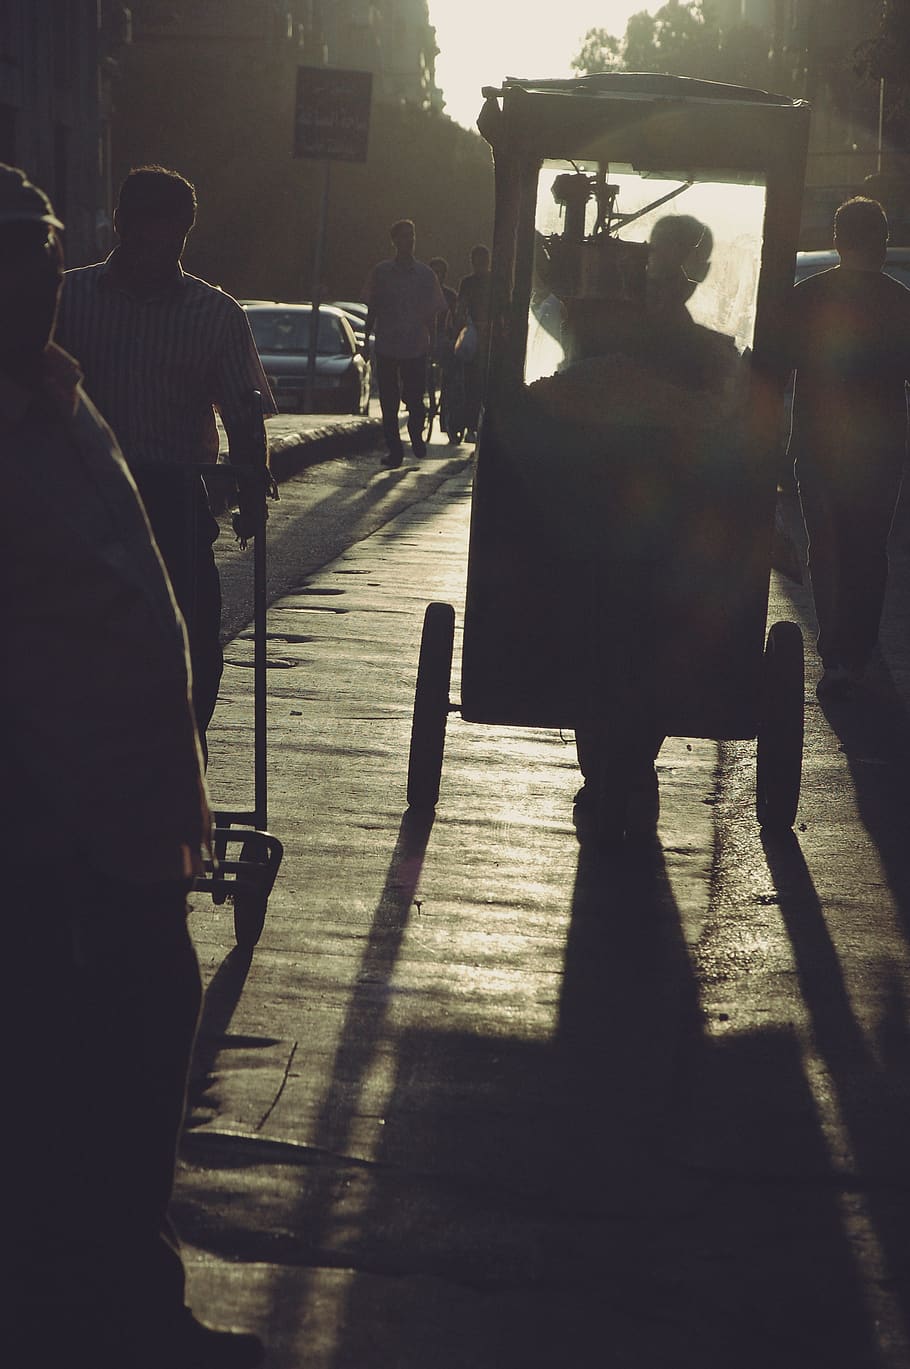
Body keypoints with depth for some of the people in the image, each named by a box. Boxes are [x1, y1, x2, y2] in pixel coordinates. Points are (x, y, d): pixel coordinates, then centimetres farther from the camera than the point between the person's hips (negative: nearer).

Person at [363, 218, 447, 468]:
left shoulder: (425, 274, 4)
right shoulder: (381, 272, 4)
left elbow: (432, 313, 8)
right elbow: (372, 309, 10)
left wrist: (430, 343, 4)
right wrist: (367, 339, 6)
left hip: (416, 347, 0)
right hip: (386, 347, 0)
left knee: (415, 399, -2)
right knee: (388, 402, 1)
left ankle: (416, 435, 27)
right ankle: (393, 449, 9)